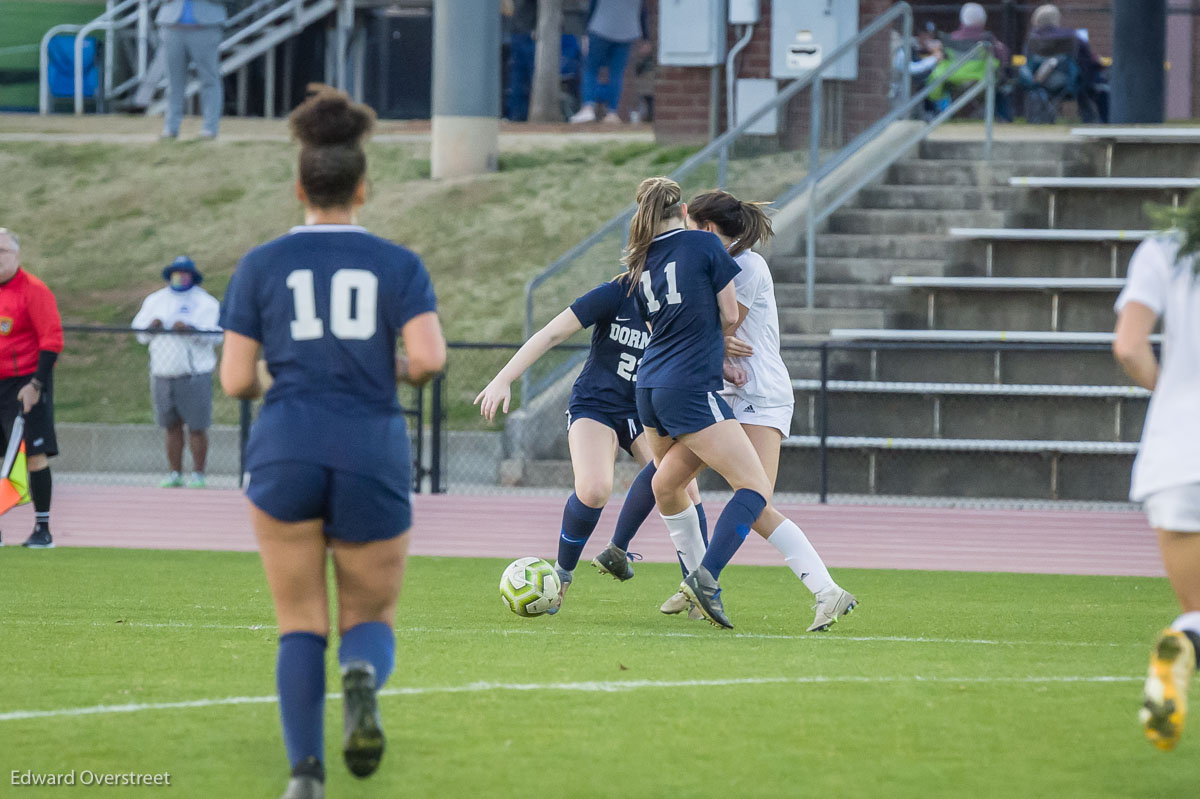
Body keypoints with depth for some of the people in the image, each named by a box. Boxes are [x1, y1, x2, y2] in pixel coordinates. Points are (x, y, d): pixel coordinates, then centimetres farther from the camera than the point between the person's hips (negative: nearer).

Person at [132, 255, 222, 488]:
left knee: (196, 428, -5)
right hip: (163, 373, 4)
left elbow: (214, 336, -8)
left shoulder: (205, 302, 4)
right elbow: (139, 332, 12)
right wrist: (152, 327, -10)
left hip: (194, 374, -4)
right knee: (172, 427, 6)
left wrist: (189, 329, -23)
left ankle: (198, 474, 2)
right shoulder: (155, 301, 16)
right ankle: (175, 473, 12)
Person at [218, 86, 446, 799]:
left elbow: (236, 380, 2)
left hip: (286, 455, 0)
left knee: (302, 628, 11)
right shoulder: (399, 265, 4)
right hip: (372, 459, 0)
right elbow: (432, 357, -10)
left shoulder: (262, 266, 5)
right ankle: (364, 679, -25)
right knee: (372, 626, 14)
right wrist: (398, 371, 13)